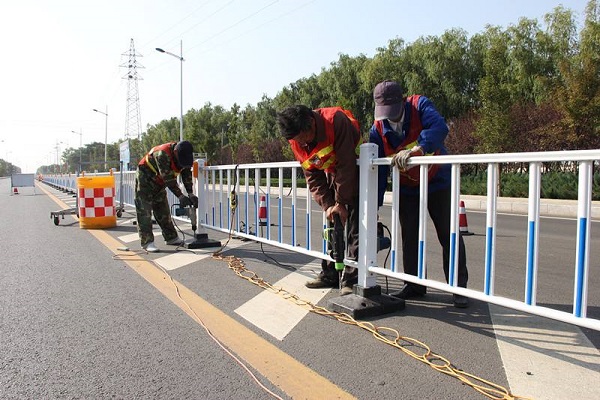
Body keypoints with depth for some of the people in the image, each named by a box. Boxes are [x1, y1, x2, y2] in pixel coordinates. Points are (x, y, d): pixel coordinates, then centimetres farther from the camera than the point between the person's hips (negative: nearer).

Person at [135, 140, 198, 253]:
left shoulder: (184, 155, -11)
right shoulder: (162, 154, -35)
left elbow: (187, 174, -9)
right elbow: (168, 178, -36)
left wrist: (191, 194, -19)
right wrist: (180, 196, -36)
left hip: (159, 183, 8)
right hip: (145, 180, -8)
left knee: (164, 211, 11)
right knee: (144, 212, -10)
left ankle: (171, 237, 18)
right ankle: (147, 242, -10)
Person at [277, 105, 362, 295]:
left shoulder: (336, 120, -31)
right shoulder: (296, 140, -11)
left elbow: (346, 165, -28)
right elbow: (313, 177, -8)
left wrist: (340, 203, -24)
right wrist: (328, 206, -19)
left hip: (355, 170, -6)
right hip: (333, 174, 6)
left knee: (354, 226, -11)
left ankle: (351, 280, -6)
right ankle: (329, 274, 16)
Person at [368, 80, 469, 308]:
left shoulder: (419, 105, -16)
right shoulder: (377, 131, -10)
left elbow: (439, 128, -36)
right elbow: (378, 170, -11)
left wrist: (415, 150, -50)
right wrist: (374, 205, -14)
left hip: (438, 182, -2)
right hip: (407, 189, 3)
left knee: (449, 236, 0)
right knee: (410, 238, 4)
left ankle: (459, 287, 10)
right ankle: (415, 285, 18)